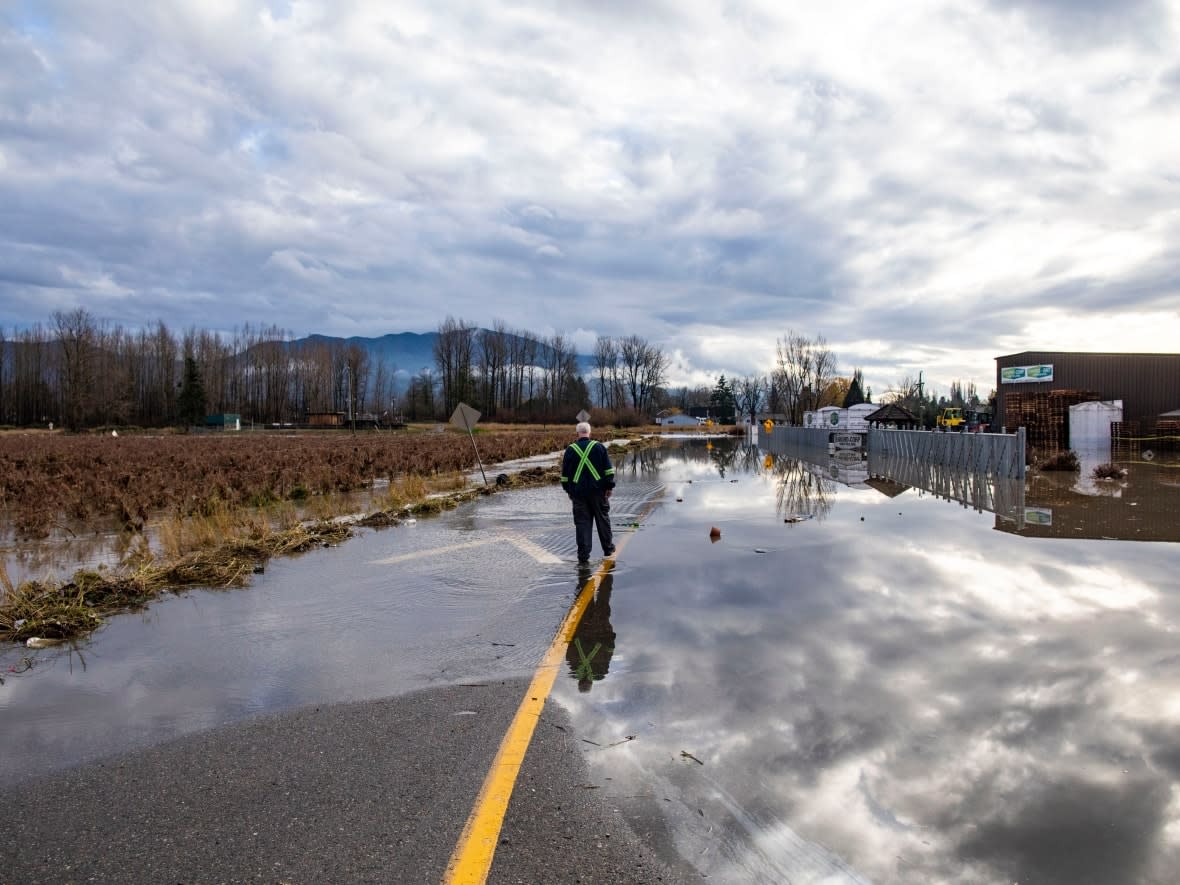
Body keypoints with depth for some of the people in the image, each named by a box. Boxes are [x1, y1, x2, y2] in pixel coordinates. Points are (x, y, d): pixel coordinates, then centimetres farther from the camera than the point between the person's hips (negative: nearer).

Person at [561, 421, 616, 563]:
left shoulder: (570, 449, 2)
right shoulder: (599, 447, 0)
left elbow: (565, 473, 8)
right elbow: (608, 469, -2)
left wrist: (568, 490, 17)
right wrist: (609, 486, 3)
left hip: (578, 492, 0)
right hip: (598, 490, 0)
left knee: (582, 522, 2)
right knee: (602, 519, 14)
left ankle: (583, 555, 0)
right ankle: (608, 549, 24)